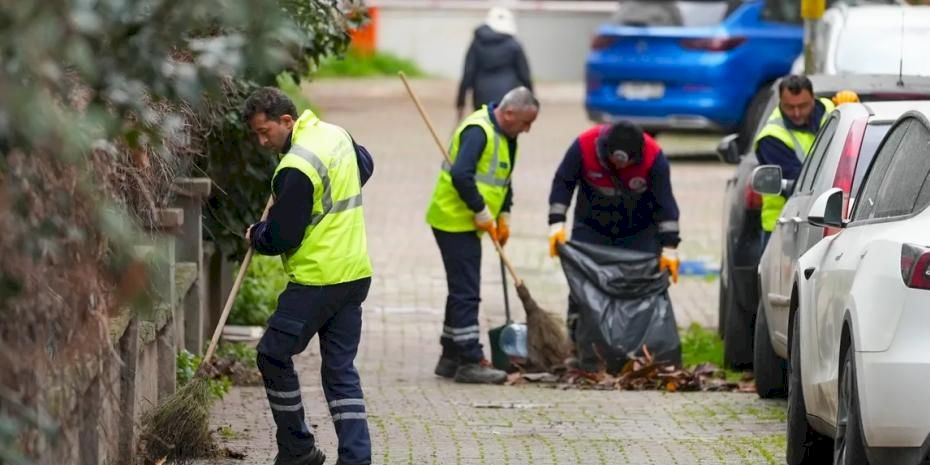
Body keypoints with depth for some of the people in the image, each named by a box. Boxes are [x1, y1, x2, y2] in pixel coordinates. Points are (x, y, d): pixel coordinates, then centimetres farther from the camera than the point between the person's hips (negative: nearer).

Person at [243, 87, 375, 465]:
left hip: (318, 280, -9)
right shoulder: (336, 135, 8)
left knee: (274, 355, 5)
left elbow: (280, 238, -16)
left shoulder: (296, 168, -19)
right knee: (341, 369, 9)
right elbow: (365, 167, 31)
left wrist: (255, 236, 5)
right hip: (356, 274, 9)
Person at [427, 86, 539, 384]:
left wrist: (504, 215, 10)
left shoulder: (505, 136, 12)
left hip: (467, 224, 10)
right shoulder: (478, 131, -20)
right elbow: (461, 175, -29)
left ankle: (451, 358, 22)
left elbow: (504, 179, 23)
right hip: (455, 221, -10)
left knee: (463, 291, 14)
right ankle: (470, 362, -8)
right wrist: (482, 212, -21)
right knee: (466, 292, -9)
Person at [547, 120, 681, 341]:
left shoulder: (654, 157, -25)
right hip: (591, 229, 0)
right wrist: (557, 223, -18)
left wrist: (669, 246, -22)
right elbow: (563, 183, -10)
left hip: (639, 232, 0)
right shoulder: (584, 146, -24)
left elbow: (665, 202, -19)